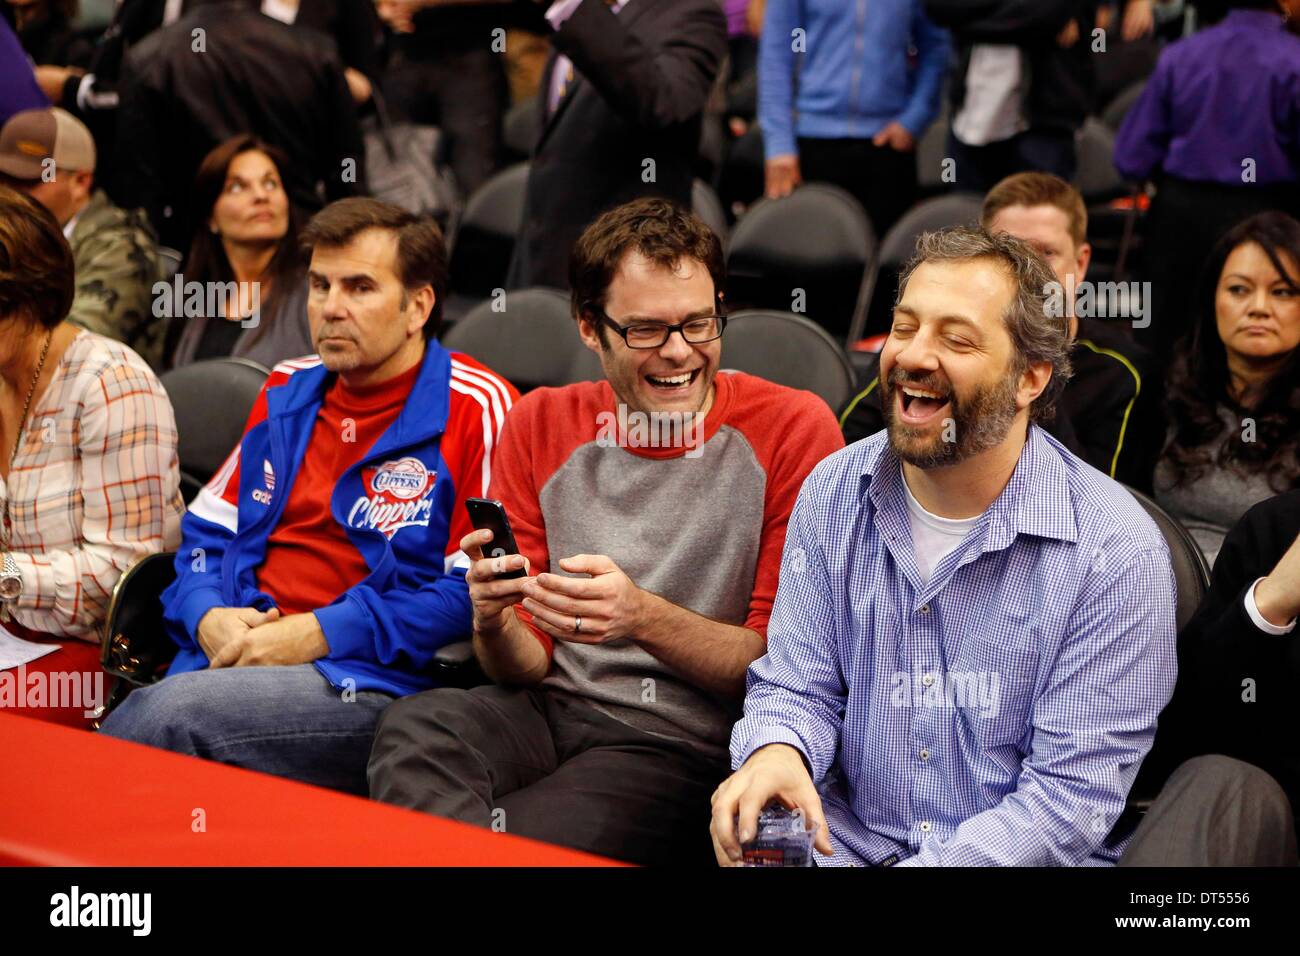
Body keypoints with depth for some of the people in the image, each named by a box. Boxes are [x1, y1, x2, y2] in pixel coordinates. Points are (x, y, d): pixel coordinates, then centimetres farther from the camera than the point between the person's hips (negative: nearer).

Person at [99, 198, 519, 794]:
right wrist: (207, 617, 1)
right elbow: (207, 532, 25)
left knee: (175, 710, -31)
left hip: (372, 685, -5)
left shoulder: (475, 410, 0)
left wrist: (319, 633, -12)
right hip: (232, 659, 5)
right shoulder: (286, 394, 21)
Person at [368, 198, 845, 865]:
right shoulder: (541, 426, 8)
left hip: (681, 742, -4)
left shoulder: (793, 429, -4)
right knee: (412, 730, -29)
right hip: (552, 710, 4)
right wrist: (493, 622, -16)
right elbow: (526, 667, 9)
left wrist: (643, 618, -22)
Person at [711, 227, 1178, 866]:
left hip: (1028, 859, -2)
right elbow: (796, 687, 5)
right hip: (843, 843, 2)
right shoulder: (833, 495, 2)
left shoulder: (1116, 551, -13)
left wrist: (919, 869, -26)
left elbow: (1071, 795, -15)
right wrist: (775, 751, -20)